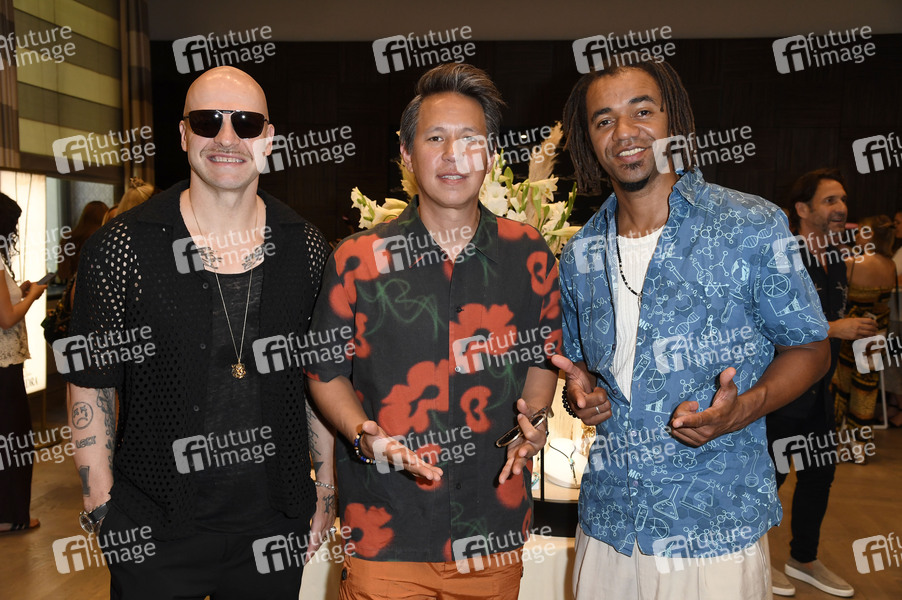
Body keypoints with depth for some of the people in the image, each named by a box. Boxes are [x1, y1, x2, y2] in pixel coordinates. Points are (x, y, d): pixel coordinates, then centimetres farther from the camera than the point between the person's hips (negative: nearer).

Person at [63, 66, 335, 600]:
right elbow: (91, 387, -3)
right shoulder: (121, 249, -9)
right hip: (151, 530, -2)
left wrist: (326, 492, 6)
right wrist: (103, 510, -5)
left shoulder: (307, 250, -1)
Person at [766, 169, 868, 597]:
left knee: (820, 473, 17)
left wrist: (854, 329, 8)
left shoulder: (837, 260, 9)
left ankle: (804, 559, 35)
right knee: (770, 475, 3)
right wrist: (834, 329, -25)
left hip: (818, 390, 9)